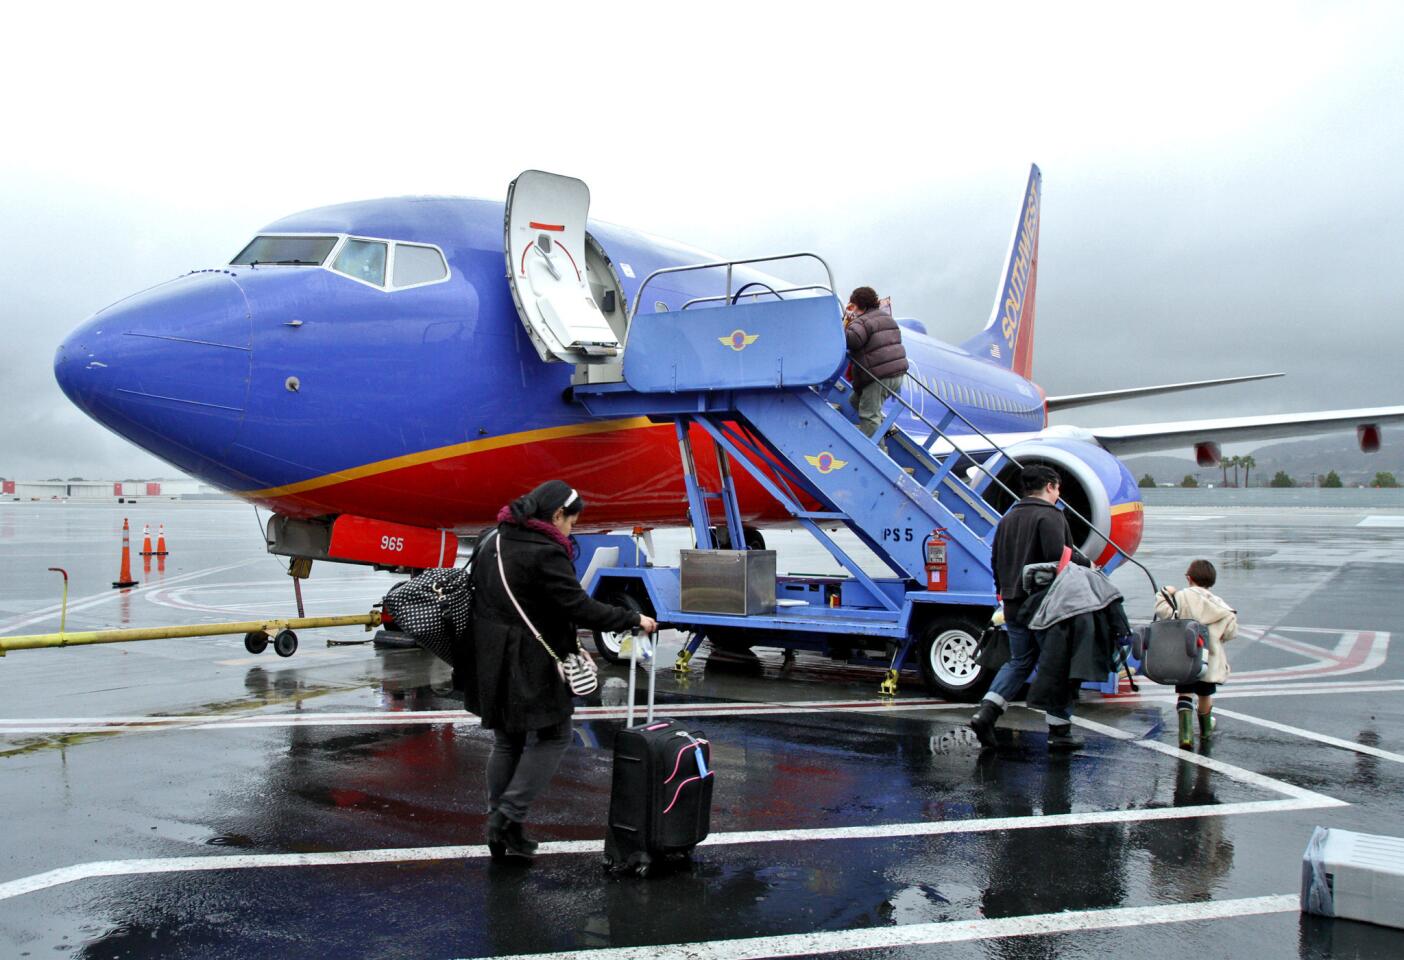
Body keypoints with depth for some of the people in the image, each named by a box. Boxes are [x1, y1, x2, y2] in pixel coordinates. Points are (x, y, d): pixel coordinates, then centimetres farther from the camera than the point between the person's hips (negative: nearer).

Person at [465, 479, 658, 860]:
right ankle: (508, 817, 2)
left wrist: (569, 646, 17)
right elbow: (580, 607, -20)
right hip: (528, 666, -9)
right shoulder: (545, 553, -18)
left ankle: (500, 828, 26)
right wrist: (634, 619, -9)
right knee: (553, 735, 6)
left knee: (506, 741, 18)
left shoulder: (493, 542, 10)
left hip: (490, 663, 9)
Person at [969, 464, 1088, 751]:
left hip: (1013, 605, 7)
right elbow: (1058, 555, -23)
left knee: (1019, 661, 16)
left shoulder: (1007, 519, 16)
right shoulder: (1050, 516, -10)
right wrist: (1086, 564, -6)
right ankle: (1059, 730, 10)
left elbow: (995, 561, 18)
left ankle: (985, 712, 0)